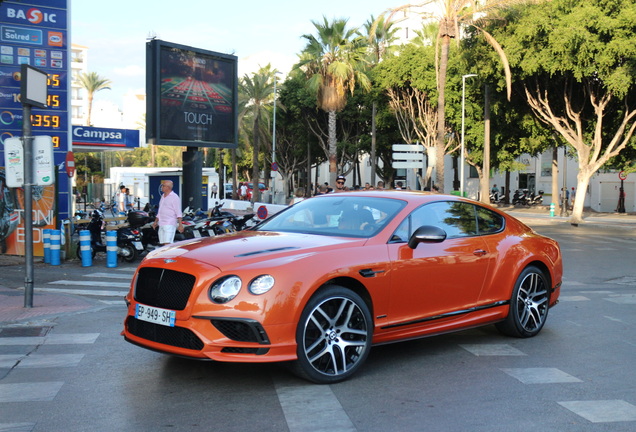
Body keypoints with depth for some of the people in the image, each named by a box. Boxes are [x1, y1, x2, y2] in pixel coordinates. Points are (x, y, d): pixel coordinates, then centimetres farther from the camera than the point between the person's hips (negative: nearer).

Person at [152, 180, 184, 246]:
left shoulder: (174, 197, -7)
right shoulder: (163, 196, 19)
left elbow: (178, 213, -12)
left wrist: (180, 224, -19)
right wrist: (156, 221, 23)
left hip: (170, 225, -8)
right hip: (161, 225, 8)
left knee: (167, 244, -17)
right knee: (163, 244, 6)